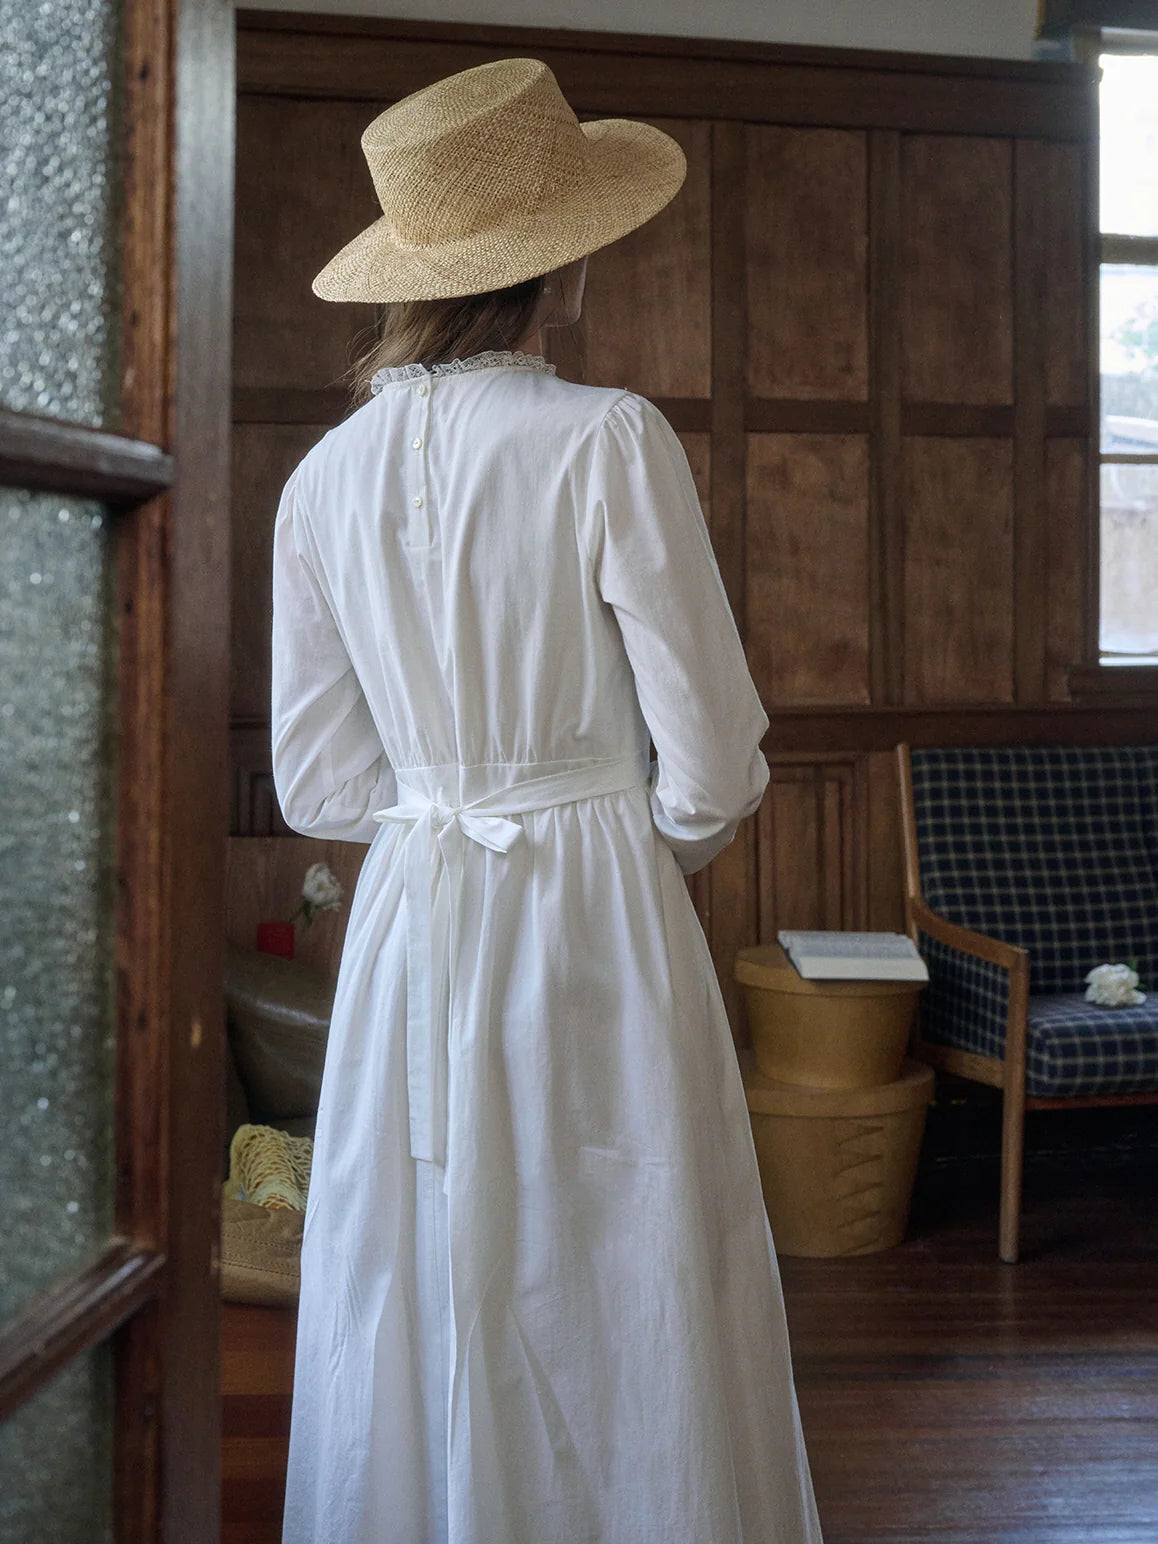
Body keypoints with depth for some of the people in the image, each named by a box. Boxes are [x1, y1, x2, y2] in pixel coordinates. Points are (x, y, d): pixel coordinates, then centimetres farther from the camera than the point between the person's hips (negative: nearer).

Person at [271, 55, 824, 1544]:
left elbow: (317, 781, 6)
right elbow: (715, 762, -10)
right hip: (597, 925, -5)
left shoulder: (323, 480, 3)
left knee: (416, 1341, 14)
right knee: (632, 1336, 7)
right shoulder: (609, 442, -12)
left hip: (410, 936, 5)